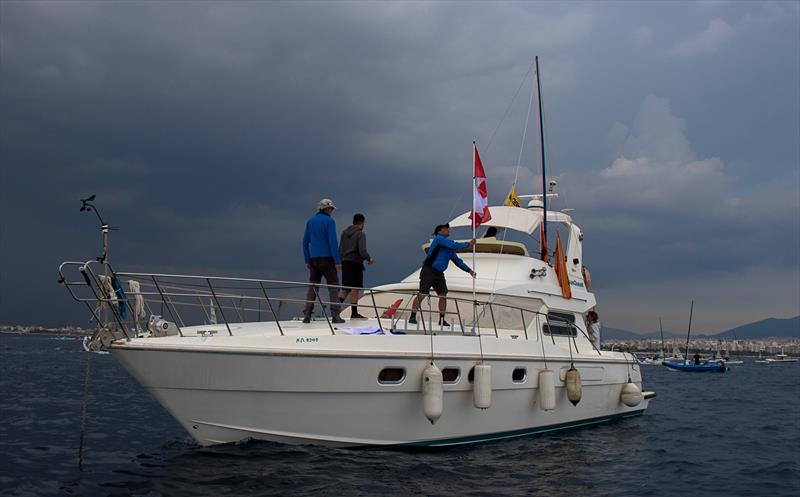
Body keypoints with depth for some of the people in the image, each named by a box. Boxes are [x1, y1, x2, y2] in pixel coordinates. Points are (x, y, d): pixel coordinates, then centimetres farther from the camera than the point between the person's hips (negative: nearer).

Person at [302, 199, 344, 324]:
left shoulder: (311, 221, 10)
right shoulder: (329, 221, -8)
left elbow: (305, 242, 11)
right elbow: (333, 242, -15)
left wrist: (307, 260, 15)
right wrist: (338, 261, -13)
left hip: (314, 259, 5)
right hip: (327, 258, -5)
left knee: (313, 287, 9)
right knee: (333, 287, 1)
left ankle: (307, 315, 3)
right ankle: (335, 316, -4)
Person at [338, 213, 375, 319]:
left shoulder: (344, 233, 13)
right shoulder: (360, 234, -7)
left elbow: (340, 249, 13)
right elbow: (362, 251, -16)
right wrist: (369, 259, 1)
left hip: (345, 262, 6)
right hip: (355, 262, -6)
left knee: (346, 288, 12)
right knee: (355, 288, -2)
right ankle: (354, 313, 0)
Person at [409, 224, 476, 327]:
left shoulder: (449, 248, 19)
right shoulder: (438, 239, -7)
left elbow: (457, 260, 21)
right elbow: (454, 245, -18)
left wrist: (468, 270, 14)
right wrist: (468, 244, -9)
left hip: (439, 274, 8)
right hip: (428, 271, -8)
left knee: (443, 295, 0)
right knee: (422, 294, -10)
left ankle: (442, 319, 7)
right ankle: (412, 317, -6)